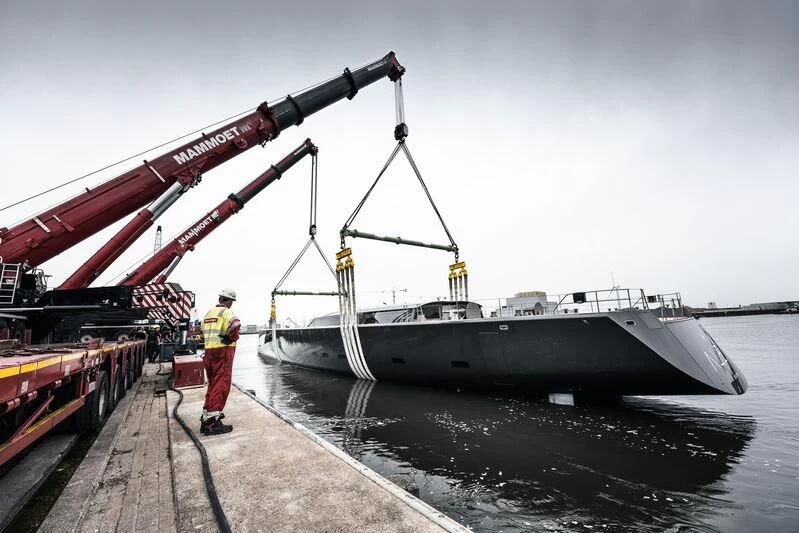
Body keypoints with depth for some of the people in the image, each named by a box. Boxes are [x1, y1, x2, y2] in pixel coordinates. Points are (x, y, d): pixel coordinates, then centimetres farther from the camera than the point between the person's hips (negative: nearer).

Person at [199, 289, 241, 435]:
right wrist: (232, 337, -11)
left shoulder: (208, 313, 18)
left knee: (213, 384, 20)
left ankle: (207, 414, 30)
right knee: (221, 385, -7)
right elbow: (235, 324, -30)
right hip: (223, 351, -9)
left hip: (209, 351, 9)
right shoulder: (226, 312, -9)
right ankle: (211, 422, -9)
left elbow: (204, 331, 24)